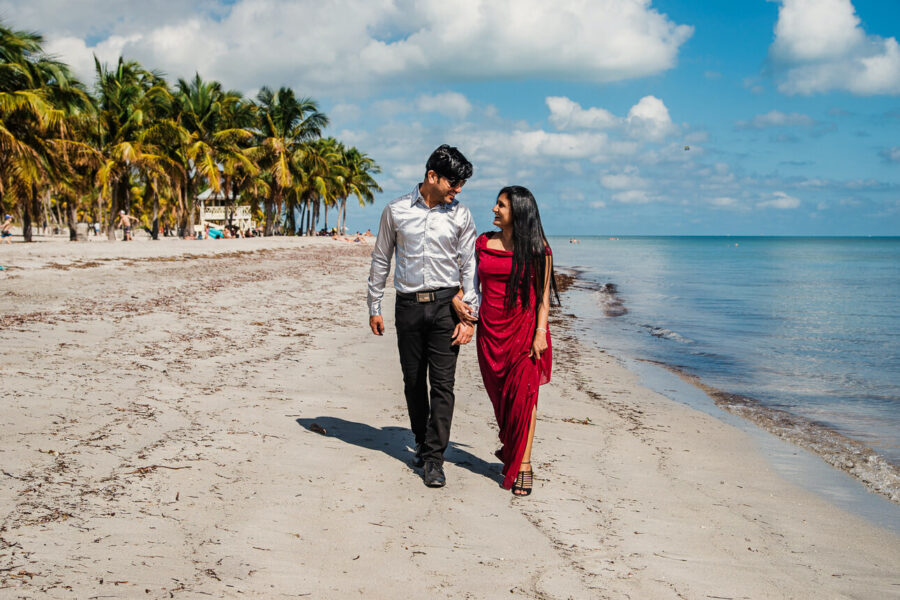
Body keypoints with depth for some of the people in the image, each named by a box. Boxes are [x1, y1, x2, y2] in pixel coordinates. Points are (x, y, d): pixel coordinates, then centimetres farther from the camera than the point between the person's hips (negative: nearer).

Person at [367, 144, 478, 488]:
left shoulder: (460, 215, 3)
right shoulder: (396, 211, 3)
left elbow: (469, 266, 4)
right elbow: (381, 259, 11)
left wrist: (470, 316, -3)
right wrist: (374, 307, 10)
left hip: (446, 304, -1)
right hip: (409, 305, 1)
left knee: (442, 383, -6)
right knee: (413, 380, 9)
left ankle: (434, 457, -1)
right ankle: (421, 441, 29)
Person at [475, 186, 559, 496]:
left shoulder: (537, 247, -3)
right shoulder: (483, 243, 8)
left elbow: (543, 293, -3)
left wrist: (541, 331, -10)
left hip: (523, 327, -4)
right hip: (490, 328, 4)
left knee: (522, 395, -6)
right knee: (499, 395, 9)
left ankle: (523, 464, 0)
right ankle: (509, 451, 28)